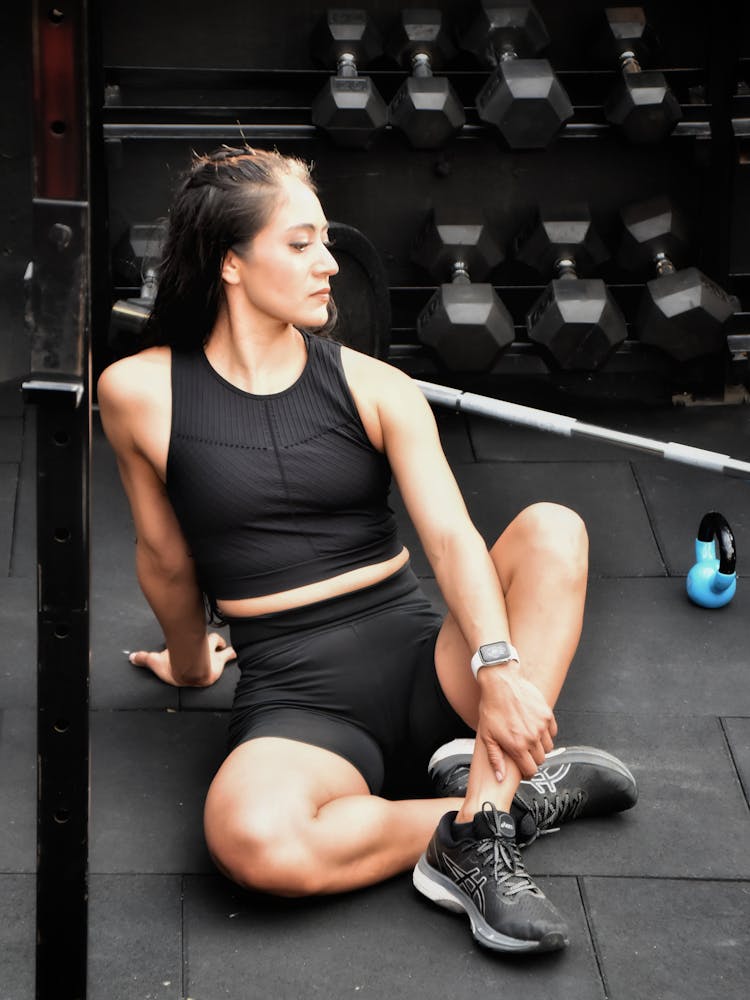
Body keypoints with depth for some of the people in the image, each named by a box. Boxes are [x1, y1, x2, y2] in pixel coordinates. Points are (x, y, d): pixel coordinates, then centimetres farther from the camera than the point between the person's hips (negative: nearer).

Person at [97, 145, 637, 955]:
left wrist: (498, 668, -27)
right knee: (249, 838, -37)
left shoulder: (374, 388, 3)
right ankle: (522, 796, -17)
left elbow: (449, 534, -11)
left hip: (420, 655, 3)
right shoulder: (140, 393, 0)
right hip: (296, 695, -3)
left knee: (551, 530, -24)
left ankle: (480, 821, -30)